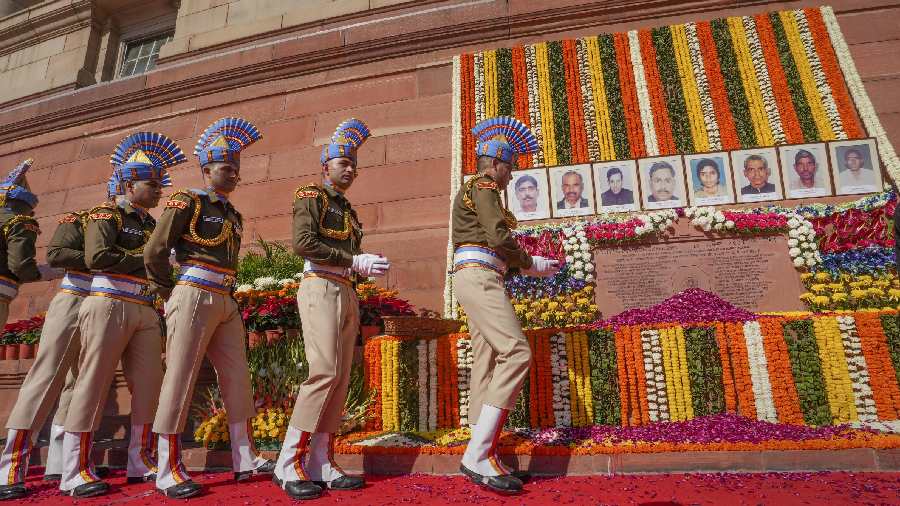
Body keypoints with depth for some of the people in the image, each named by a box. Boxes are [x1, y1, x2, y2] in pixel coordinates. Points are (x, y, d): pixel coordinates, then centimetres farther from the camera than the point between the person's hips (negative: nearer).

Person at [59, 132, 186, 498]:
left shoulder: (152, 224, 20)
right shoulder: (106, 214, 1)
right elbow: (96, 258, -15)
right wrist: (144, 259, -8)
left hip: (146, 311, 7)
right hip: (110, 305, -7)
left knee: (148, 385, 4)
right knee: (93, 385, -4)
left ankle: (140, 462, 13)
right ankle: (75, 471, 3)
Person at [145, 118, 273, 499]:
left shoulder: (233, 214, 18)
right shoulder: (187, 202, -4)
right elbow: (154, 253, -6)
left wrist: (227, 297, 16)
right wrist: (169, 295, 1)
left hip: (225, 304, 8)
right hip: (194, 299, -7)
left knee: (237, 380, 7)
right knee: (179, 380, -3)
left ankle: (244, 460, 16)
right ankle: (168, 471, 6)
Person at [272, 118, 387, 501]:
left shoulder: (348, 210, 24)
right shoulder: (311, 195, 1)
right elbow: (303, 242, -14)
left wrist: (370, 266, 5)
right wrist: (354, 261, -16)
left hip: (347, 294, 8)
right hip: (321, 288, -8)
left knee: (340, 379, 3)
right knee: (325, 372, -17)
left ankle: (321, 464, 7)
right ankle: (289, 465, -8)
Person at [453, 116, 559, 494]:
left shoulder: (472, 192, 28)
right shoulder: (483, 188, -3)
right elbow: (499, 237, -15)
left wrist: (523, 262, 17)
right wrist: (531, 264, -1)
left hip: (474, 279, 11)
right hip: (479, 277, -11)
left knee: (488, 363, 3)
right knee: (516, 352, -20)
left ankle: (482, 458, 2)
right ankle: (477, 455, -23)